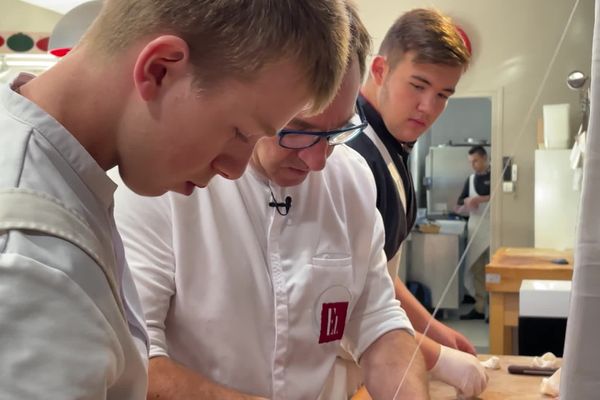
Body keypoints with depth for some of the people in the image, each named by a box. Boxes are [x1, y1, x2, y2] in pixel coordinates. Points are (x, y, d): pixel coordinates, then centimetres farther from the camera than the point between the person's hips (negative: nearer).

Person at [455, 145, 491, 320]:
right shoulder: (471, 179, 15)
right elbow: (459, 208, 15)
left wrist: (482, 199, -18)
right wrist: (467, 205, -6)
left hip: (493, 230, -6)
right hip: (475, 230, 6)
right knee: (476, 270, 6)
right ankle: (479, 308, 13)